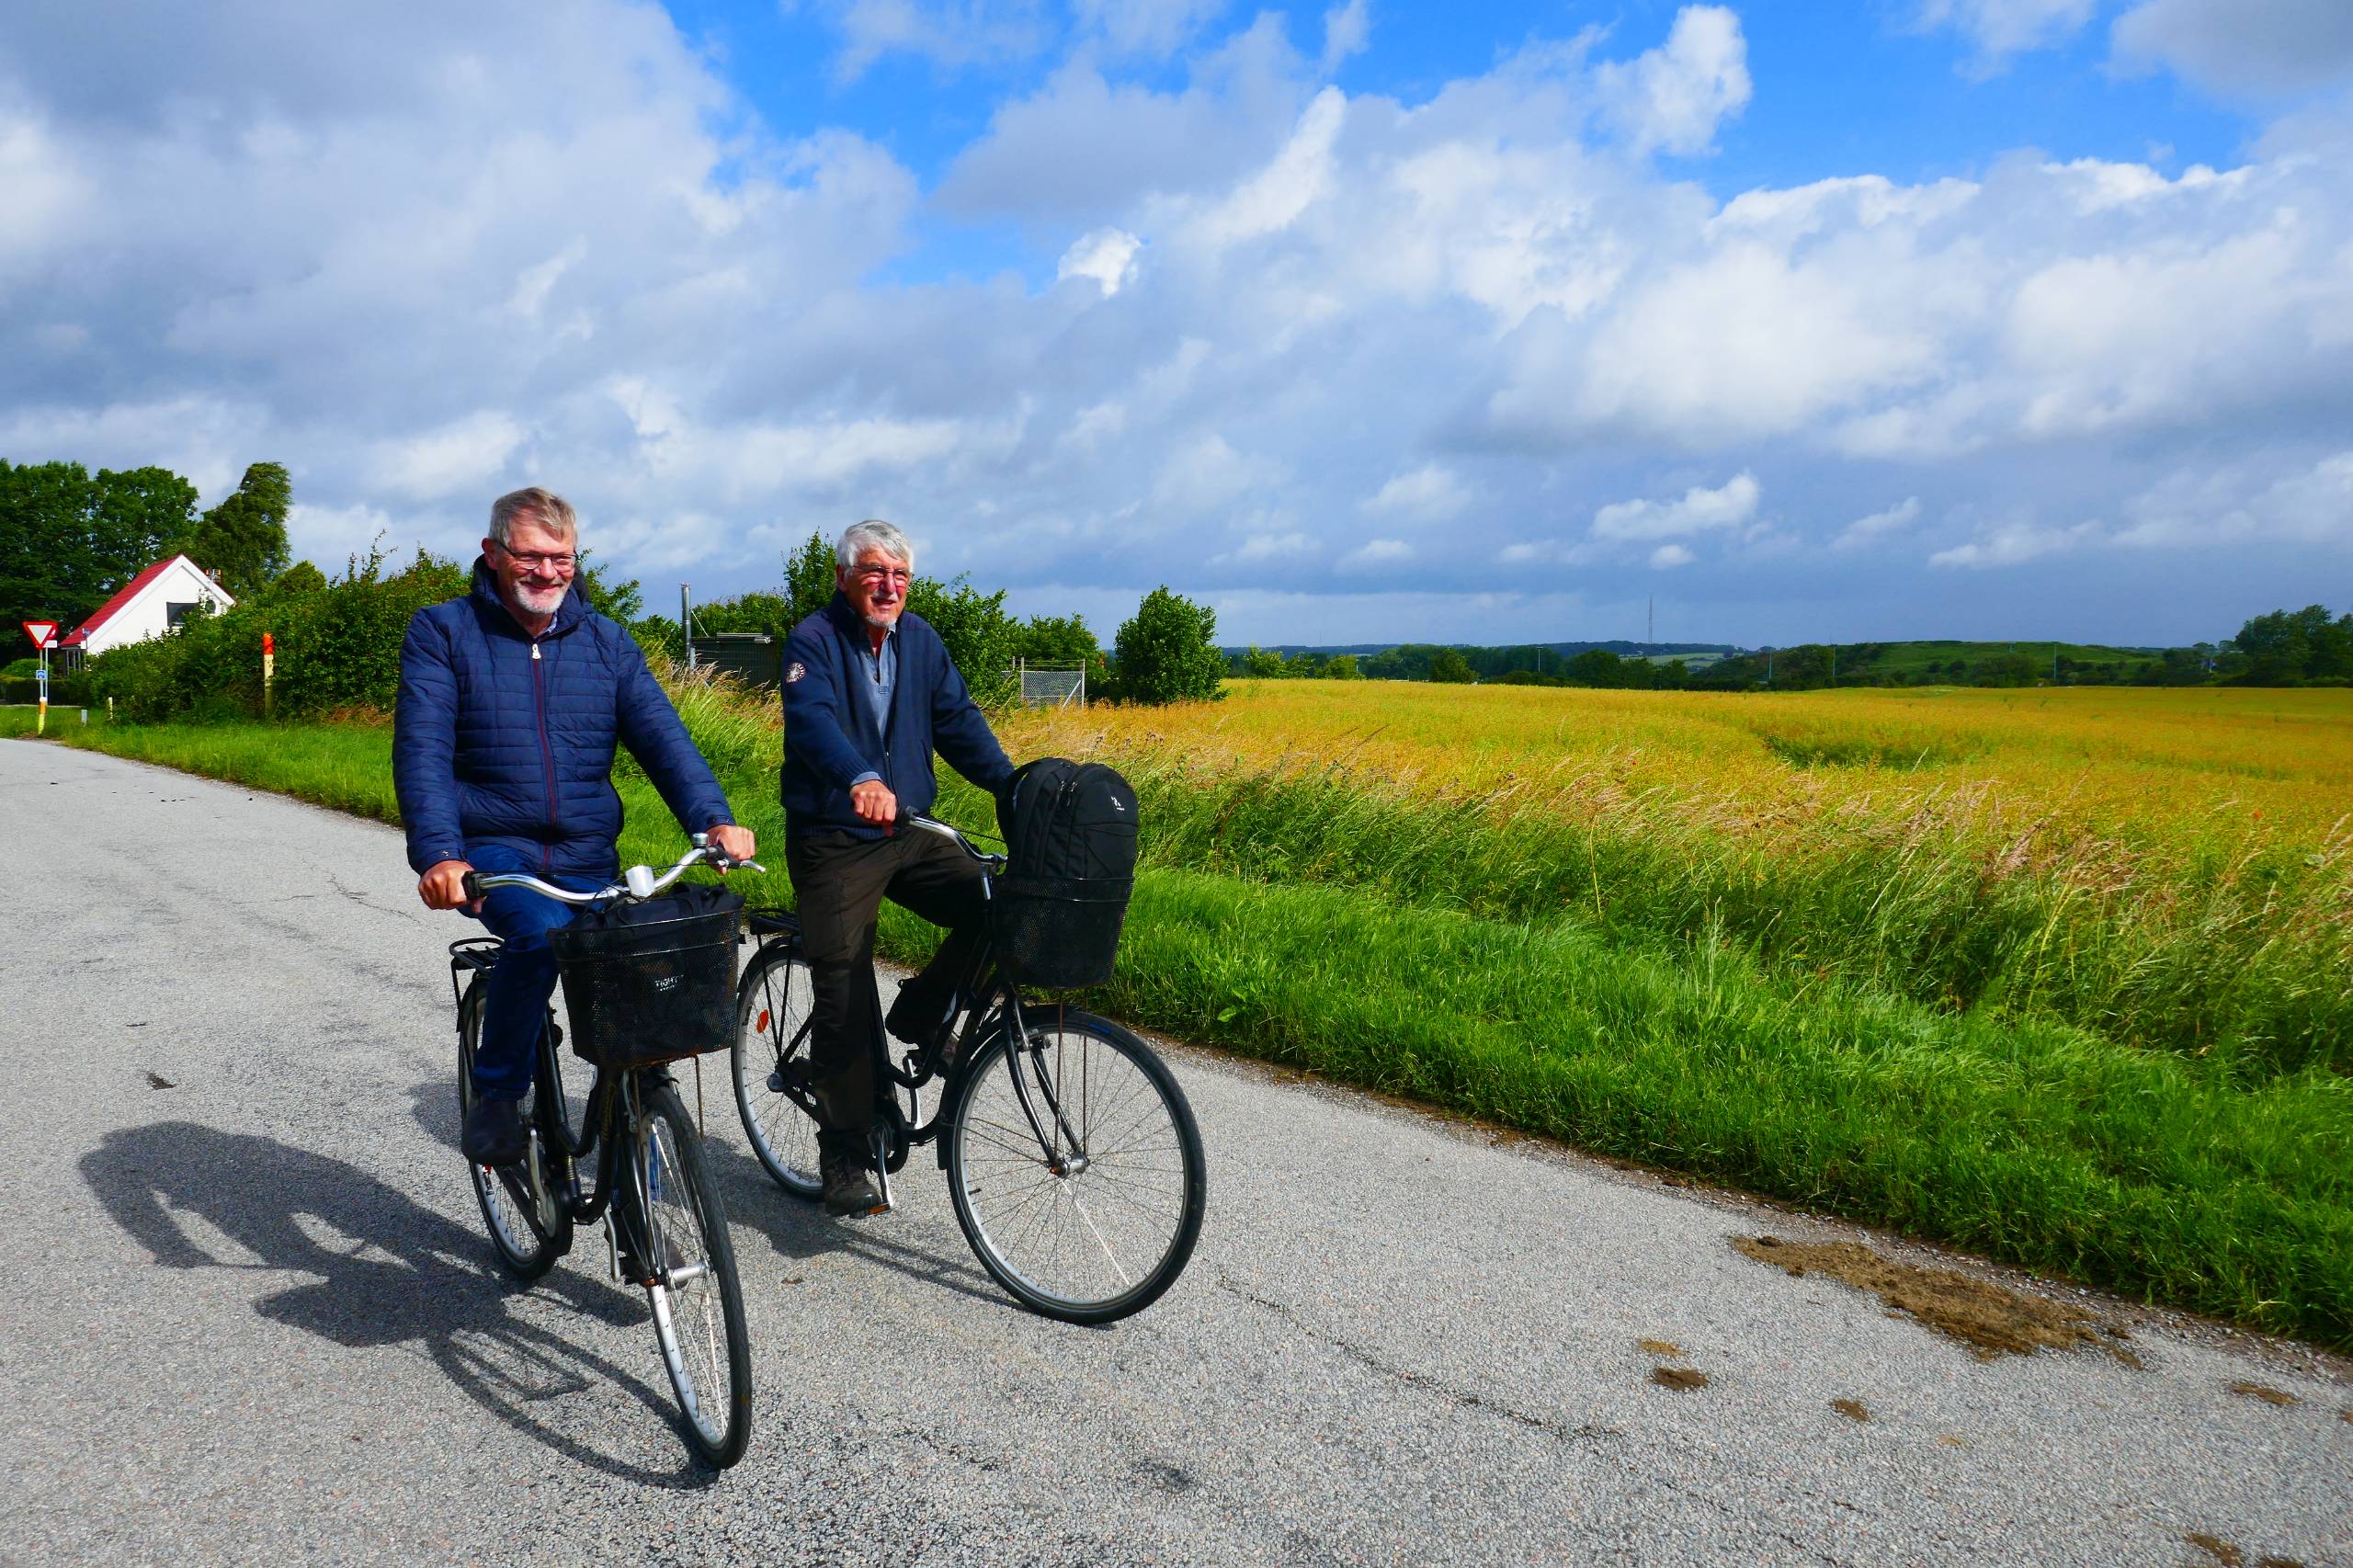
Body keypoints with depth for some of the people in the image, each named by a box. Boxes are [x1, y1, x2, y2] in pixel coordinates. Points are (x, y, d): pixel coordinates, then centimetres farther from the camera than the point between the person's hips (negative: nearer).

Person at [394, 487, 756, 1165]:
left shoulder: (606, 642, 8)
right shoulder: (443, 632, 0)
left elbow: (661, 736, -4)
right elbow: (422, 751, -11)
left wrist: (713, 818, -22)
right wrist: (439, 854, -28)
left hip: (588, 859, 4)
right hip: (490, 850, -3)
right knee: (542, 929, -33)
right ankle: (496, 1093, -11)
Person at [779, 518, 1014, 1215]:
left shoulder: (919, 641, 8)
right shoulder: (814, 641, -10)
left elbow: (959, 721, 4)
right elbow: (813, 718, -29)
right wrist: (861, 779, -50)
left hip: (910, 833, 5)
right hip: (834, 844, -5)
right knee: (844, 1004, -3)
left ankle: (920, 1015, 8)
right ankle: (844, 1162, 10)